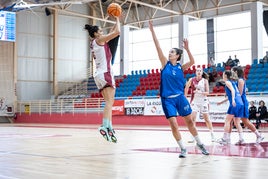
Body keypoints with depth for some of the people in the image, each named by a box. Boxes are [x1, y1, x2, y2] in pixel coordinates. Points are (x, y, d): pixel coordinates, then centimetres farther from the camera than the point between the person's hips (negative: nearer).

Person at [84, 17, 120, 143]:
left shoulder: (94, 43, 23)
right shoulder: (99, 39, 0)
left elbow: (111, 33, 33)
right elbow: (117, 32, -4)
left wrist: (116, 21, 31)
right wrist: (117, 20, 11)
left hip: (99, 75, 9)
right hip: (105, 73, -9)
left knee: (109, 102, 5)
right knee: (109, 101, -17)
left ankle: (109, 128, -3)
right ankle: (105, 126, -31)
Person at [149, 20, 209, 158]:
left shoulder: (181, 67, 2)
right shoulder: (165, 64, 2)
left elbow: (192, 62, -18)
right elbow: (158, 47, -5)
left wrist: (187, 49, -29)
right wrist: (152, 30, -11)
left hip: (180, 97, 0)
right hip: (167, 99, 0)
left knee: (189, 121, 8)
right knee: (173, 125, -6)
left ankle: (199, 144, 26)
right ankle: (183, 149, 8)